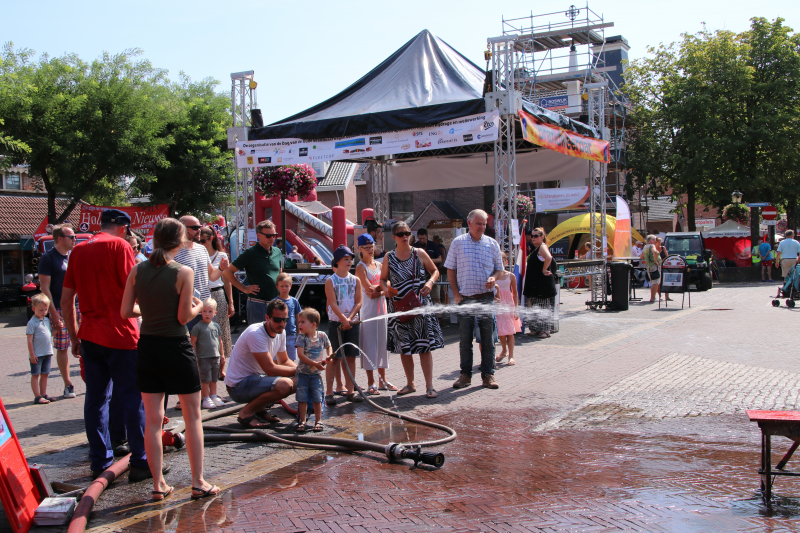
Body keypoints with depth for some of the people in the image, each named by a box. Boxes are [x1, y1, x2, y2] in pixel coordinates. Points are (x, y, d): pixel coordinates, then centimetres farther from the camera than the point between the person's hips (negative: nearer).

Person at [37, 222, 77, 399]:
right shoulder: (48, 257, -4)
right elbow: (44, 287, -8)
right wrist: (53, 313, -14)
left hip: (79, 307, 5)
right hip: (60, 310, -4)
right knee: (62, 348, 1)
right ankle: (68, 385, 10)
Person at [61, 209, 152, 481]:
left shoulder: (78, 250, 12)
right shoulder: (119, 245, -6)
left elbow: (66, 299, 13)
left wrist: (74, 337, 18)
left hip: (90, 336, 6)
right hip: (120, 335, -6)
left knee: (95, 399, 11)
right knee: (132, 399, -1)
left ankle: (100, 463, 16)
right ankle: (140, 463, 2)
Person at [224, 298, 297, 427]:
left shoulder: (281, 332, 3)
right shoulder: (256, 334, -24)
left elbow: (284, 361, 13)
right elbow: (270, 369, -26)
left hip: (257, 377, 9)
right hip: (238, 386, -9)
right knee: (285, 385, -29)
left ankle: (260, 409, 9)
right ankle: (246, 412, -11)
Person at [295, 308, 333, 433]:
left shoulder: (322, 336, -3)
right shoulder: (301, 337, -9)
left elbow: (328, 346, 16)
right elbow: (300, 354, -17)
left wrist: (329, 356, -5)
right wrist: (315, 364, -22)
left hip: (316, 374, 1)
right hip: (302, 373, -1)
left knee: (317, 399, 4)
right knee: (302, 399, 2)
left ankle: (318, 421, 16)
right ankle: (302, 421, 12)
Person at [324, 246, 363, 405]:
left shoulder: (355, 280, 7)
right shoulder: (330, 281, -3)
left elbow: (358, 302, 1)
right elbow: (333, 303, -11)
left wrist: (350, 318, -12)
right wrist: (343, 319, -19)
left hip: (353, 322, 3)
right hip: (336, 322, -3)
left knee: (351, 357, 6)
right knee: (335, 357, -4)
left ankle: (350, 390, 13)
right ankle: (329, 392, 0)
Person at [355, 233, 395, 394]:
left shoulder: (379, 265, 13)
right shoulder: (361, 267, -6)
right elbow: (369, 290, -15)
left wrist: (379, 291, -13)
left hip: (382, 307, 6)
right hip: (368, 309, -6)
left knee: (382, 342, 9)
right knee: (370, 343, -4)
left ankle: (382, 380, 17)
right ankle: (371, 383, 1)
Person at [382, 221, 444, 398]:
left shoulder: (419, 253, 2)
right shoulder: (389, 258, 5)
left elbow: (435, 270, 10)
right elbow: (383, 279, 13)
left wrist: (430, 283, -10)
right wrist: (386, 289, -9)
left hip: (420, 304, -2)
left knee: (425, 346, -5)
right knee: (404, 347, 8)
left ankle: (429, 386, 0)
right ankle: (410, 384, 22)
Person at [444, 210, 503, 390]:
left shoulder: (492, 244, 6)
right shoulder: (457, 243, 3)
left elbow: (499, 268, 12)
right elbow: (450, 269, 6)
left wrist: (493, 278, -11)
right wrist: (456, 293, -2)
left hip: (486, 298, 1)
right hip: (465, 298, 0)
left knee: (487, 338, 2)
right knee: (465, 339, 5)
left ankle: (488, 374, 12)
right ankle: (465, 374, 15)